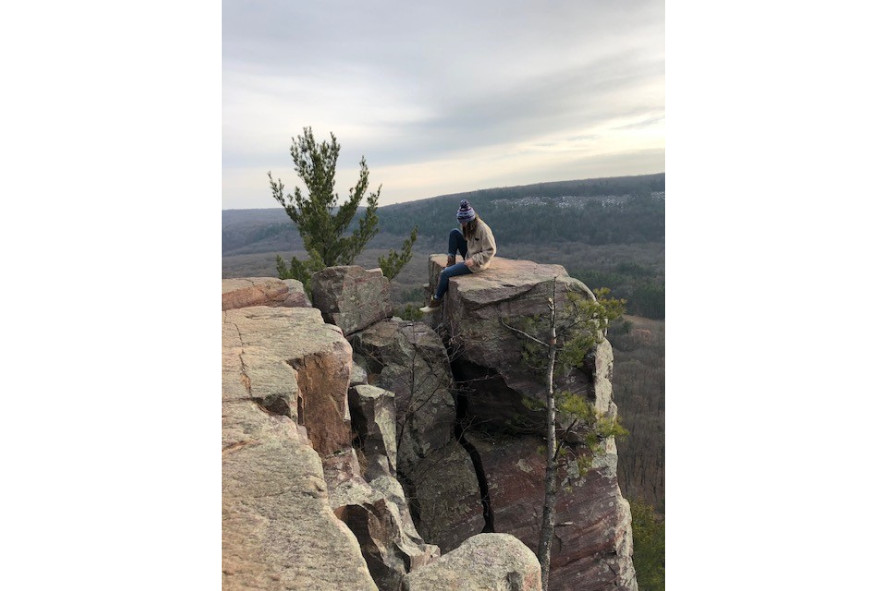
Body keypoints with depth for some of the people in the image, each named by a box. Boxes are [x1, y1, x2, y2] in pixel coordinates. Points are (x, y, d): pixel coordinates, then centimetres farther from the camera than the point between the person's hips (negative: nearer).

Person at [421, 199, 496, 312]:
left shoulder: (483, 229, -24)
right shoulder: (468, 226, -1)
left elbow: (490, 251, -21)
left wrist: (474, 260, -28)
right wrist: (451, 255, 1)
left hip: (477, 263, -8)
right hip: (469, 255, 8)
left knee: (445, 273, -16)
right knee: (454, 232, -7)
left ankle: (436, 300, 2)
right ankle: (451, 259, -1)